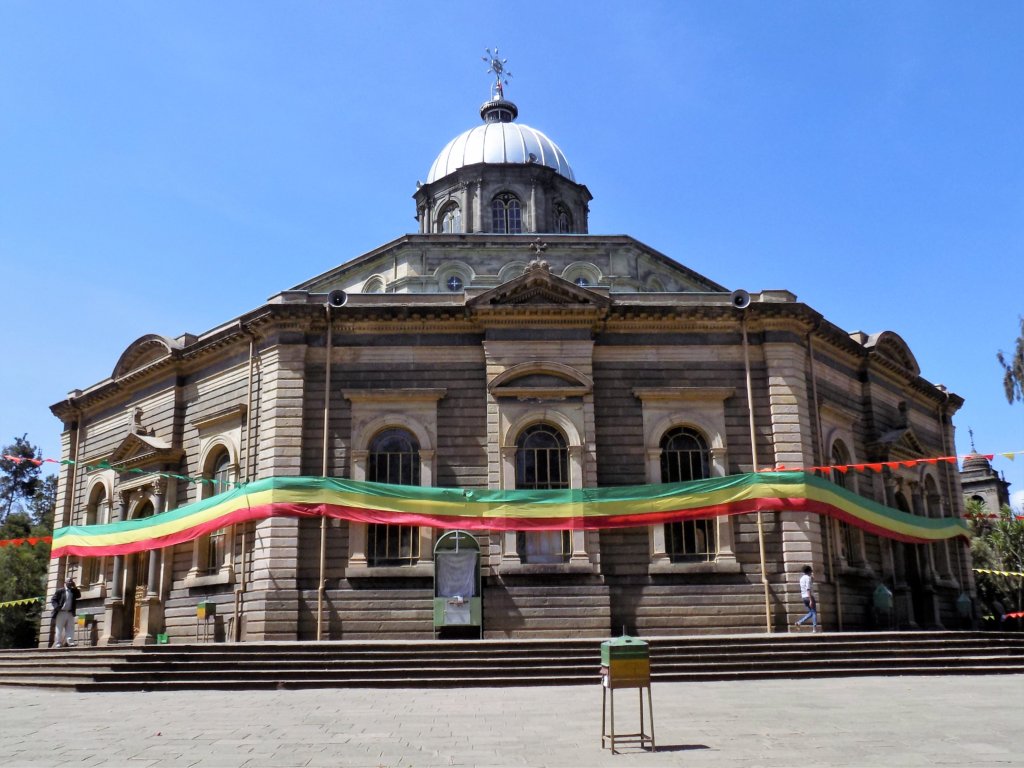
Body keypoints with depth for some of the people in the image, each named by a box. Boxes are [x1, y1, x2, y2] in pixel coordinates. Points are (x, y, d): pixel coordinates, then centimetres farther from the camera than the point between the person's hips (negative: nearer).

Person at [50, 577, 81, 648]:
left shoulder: (74, 591, 13)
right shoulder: (60, 591, 2)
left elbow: (79, 595, -3)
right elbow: (53, 600, -1)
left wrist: (75, 587, -6)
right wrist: (57, 607, -16)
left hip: (70, 613, 4)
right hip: (61, 612, -4)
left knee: (70, 629, -3)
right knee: (59, 629, -2)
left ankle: (70, 642, -8)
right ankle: (58, 644, -3)